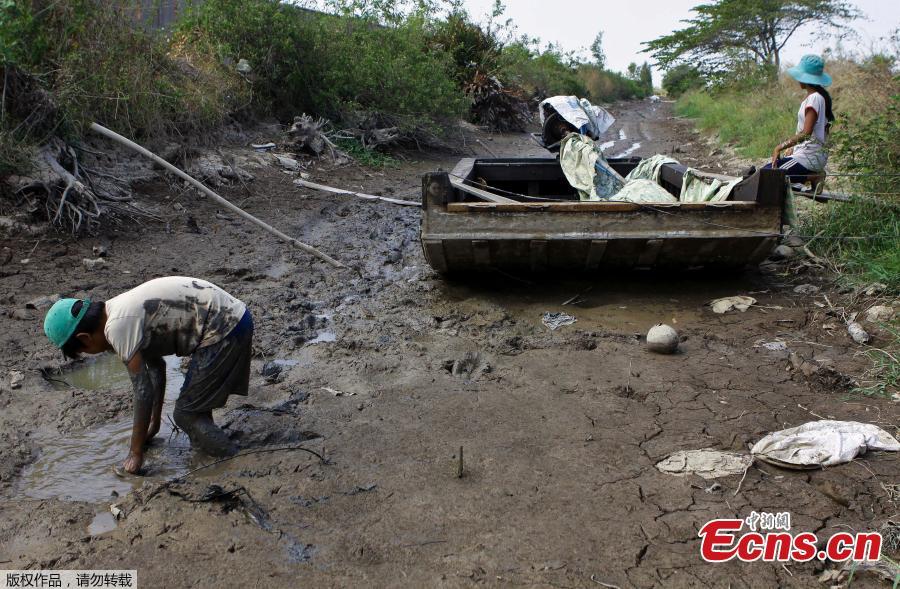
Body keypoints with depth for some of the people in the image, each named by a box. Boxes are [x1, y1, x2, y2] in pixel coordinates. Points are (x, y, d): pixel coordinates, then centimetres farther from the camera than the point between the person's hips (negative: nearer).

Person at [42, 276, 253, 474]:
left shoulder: (118, 327, -14)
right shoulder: (119, 311, 16)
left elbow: (143, 390, -12)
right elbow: (155, 366, 26)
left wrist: (135, 453, -1)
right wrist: (154, 424, 35)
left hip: (224, 330, -10)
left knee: (186, 414, 1)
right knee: (195, 405, 21)